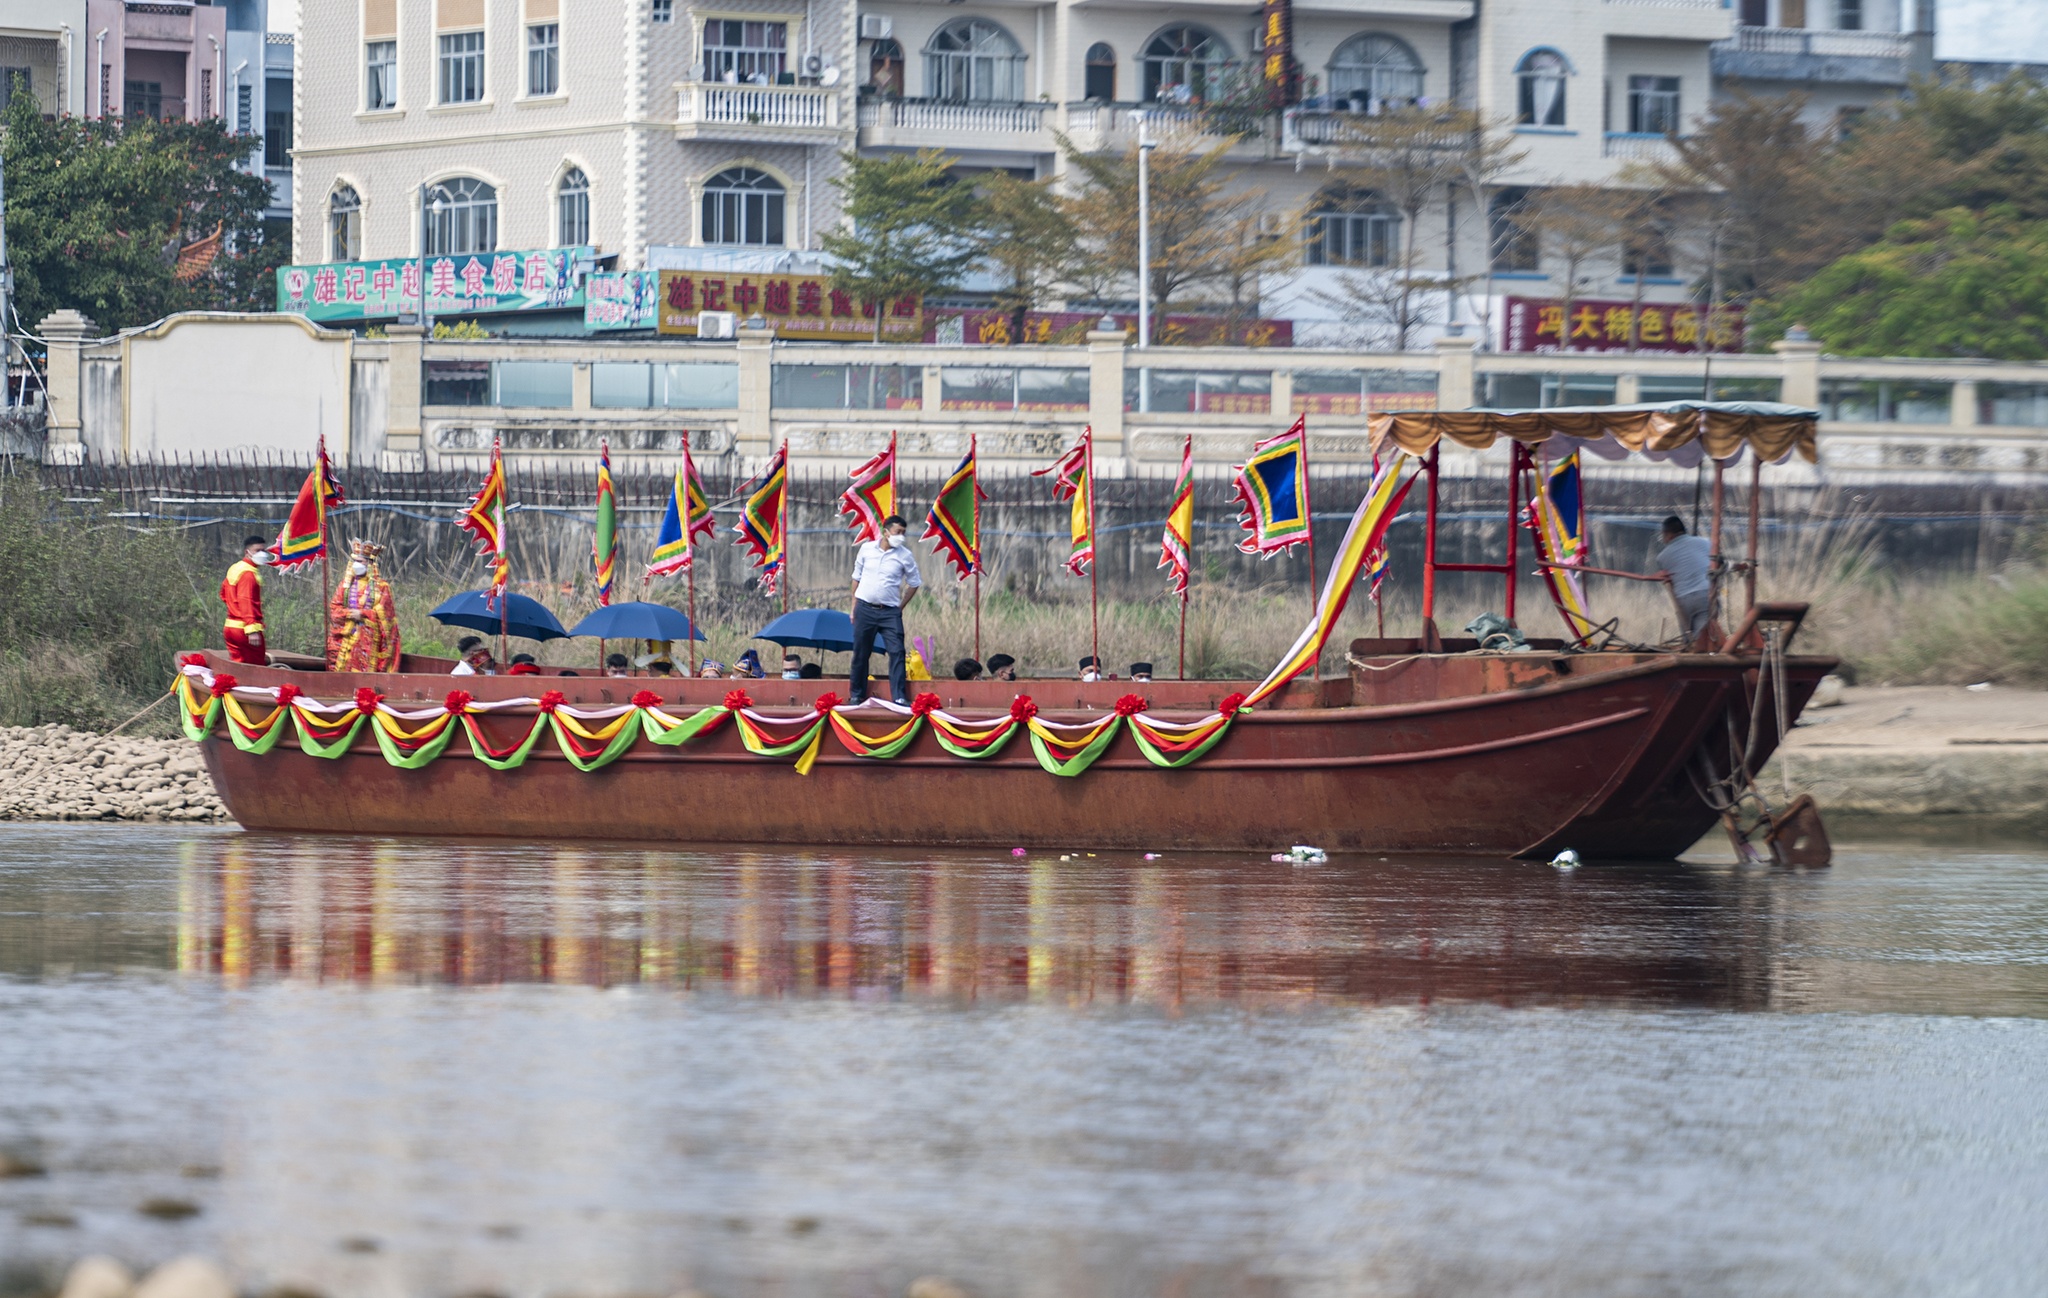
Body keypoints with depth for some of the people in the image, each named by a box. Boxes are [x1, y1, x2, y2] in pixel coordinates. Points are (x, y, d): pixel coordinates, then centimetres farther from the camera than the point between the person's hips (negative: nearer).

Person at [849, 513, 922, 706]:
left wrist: (901, 607, 3)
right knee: (860, 654, 6)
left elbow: (914, 583, 8)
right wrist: (854, 606, 9)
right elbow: (857, 578, 12)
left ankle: (899, 697, -11)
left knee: (897, 653, -11)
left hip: (890, 612, -1)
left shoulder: (905, 555, -1)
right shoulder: (867, 549, 3)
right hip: (865, 609, 1)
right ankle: (856, 695, 17)